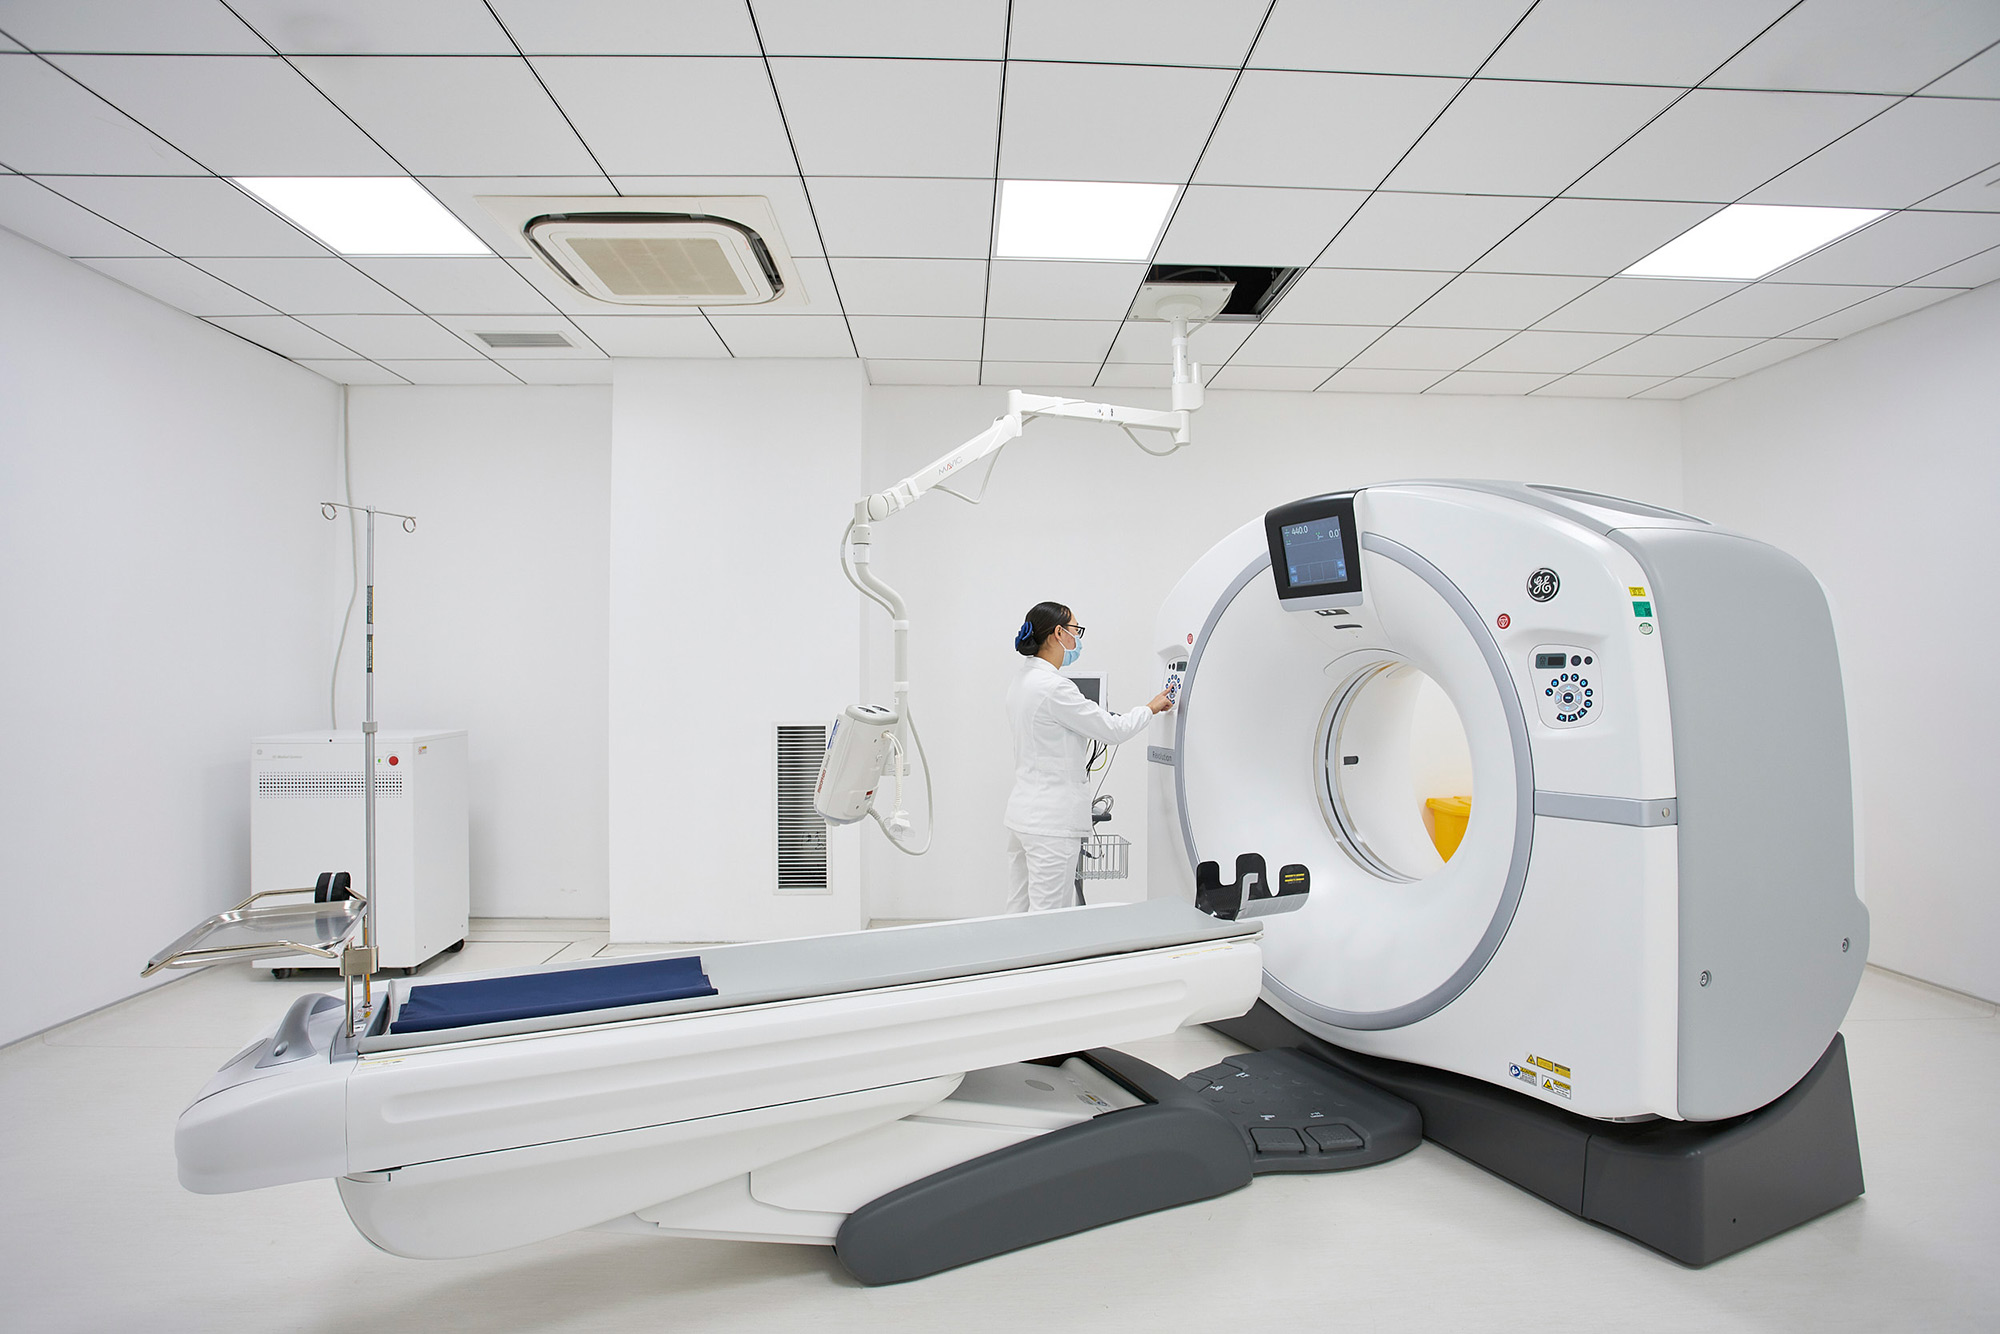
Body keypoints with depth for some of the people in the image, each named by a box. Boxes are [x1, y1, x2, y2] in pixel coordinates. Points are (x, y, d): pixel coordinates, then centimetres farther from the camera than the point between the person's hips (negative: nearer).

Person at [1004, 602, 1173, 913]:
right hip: (1052, 820, -9)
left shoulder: (1023, 680, 10)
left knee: (1018, 911, 13)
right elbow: (1111, 730, -11)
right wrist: (1151, 708, 5)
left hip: (1022, 813, 10)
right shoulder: (1053, 686, -19)